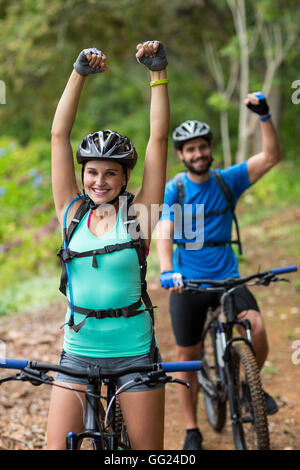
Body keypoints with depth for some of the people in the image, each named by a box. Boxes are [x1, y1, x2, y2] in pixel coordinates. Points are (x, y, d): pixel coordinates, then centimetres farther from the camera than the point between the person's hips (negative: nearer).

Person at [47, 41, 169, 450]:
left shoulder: (137, 214, -3)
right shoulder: (72, 213, 1)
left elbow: (159, 138, -8)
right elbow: (59, 135, -3)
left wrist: (159, 73, -11)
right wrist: (79, 74, -7)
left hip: (134, 351, -1)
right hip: (78, 351, 2)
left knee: (147, 448, 5)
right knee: (57, 446, -4)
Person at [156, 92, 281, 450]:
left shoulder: (228, 180, 0)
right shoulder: (173, 190, -6)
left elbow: (271, 157, -10)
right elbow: (164, 235, -19)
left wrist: (264, 116, -23)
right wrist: (166, 272, -37)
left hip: (227, 278, 1)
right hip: (187, 283, -1)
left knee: (257, 328, -23)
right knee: (187, 359, 5)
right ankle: (192, 431, 22)